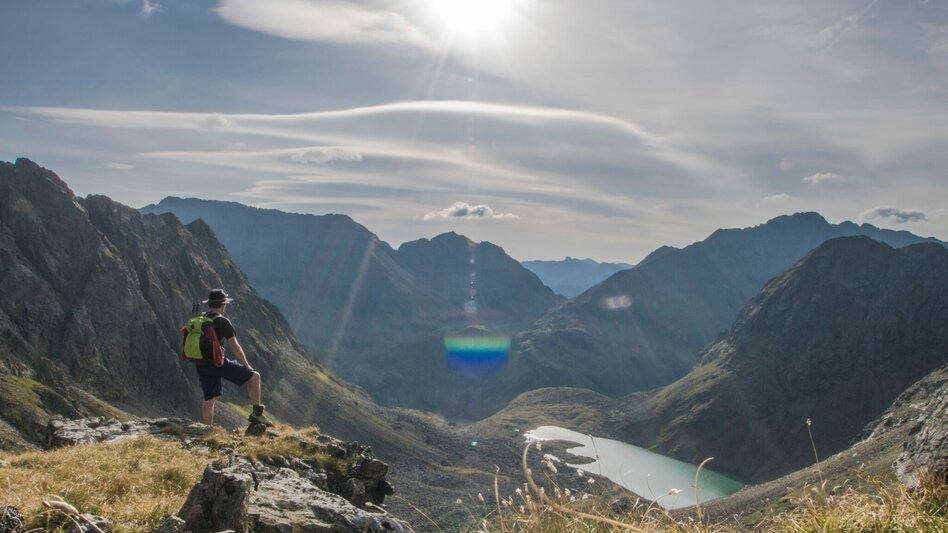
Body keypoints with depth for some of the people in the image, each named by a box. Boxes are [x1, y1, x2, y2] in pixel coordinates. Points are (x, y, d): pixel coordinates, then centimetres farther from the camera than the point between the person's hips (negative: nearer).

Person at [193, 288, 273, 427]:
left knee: (209, 400, 17)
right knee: (254, 376, 3)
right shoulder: (222, 321, -9)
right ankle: (257, 413, 4)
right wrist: (246, 365, 0)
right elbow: (235, 346, -11)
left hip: (201, 365, 7)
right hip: (217, 362, -7)